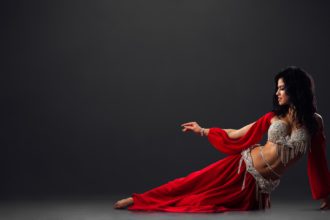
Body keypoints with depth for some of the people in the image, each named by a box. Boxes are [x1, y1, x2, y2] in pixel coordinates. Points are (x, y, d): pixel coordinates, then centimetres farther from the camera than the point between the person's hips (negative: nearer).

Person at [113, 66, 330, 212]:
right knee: (192, 182, -1)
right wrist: (202, 130, 12)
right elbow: (236, 134, 9)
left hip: (260, 185, -1)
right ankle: (137, 200, 11)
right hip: (243, 166, 2)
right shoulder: (274, 116, 2)